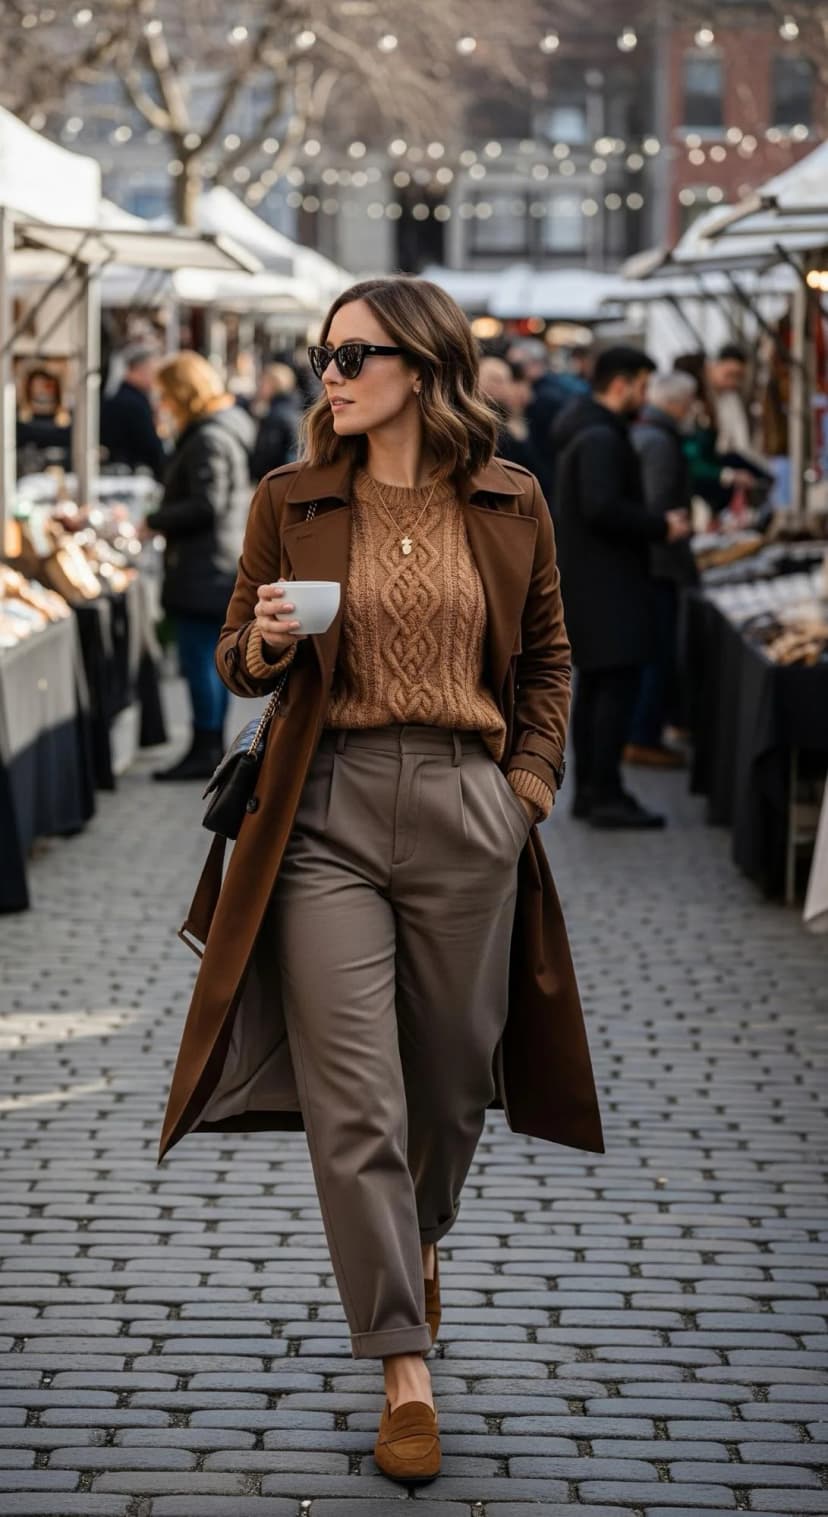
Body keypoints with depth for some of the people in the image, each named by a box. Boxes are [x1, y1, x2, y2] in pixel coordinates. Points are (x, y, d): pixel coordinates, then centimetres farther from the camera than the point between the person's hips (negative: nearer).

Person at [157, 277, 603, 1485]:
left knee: (452, 1067, 12)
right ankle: (404, 1369, -1)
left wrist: (531, 780, 3)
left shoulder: (512, 506, 4)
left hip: (469, 809, 1)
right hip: (329, 809, -1)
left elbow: (546, 660, 14)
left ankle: (421, 1237, 44)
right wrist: (263, 643, -13)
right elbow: (237, 664, 9)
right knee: (352, 1097, -7)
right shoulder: (289, 504, 3)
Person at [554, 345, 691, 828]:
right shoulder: (601, 439, -17)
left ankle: (590, 789, 18)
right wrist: (661, 527, -16)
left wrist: (655, 523, 12)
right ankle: (606, 795, -11)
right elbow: (603, 509, -26)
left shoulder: (588, 433, 17)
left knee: (596, 684, 13)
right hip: (607, 583, -11)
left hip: (593, 580, 11)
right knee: (619, 682, -11)